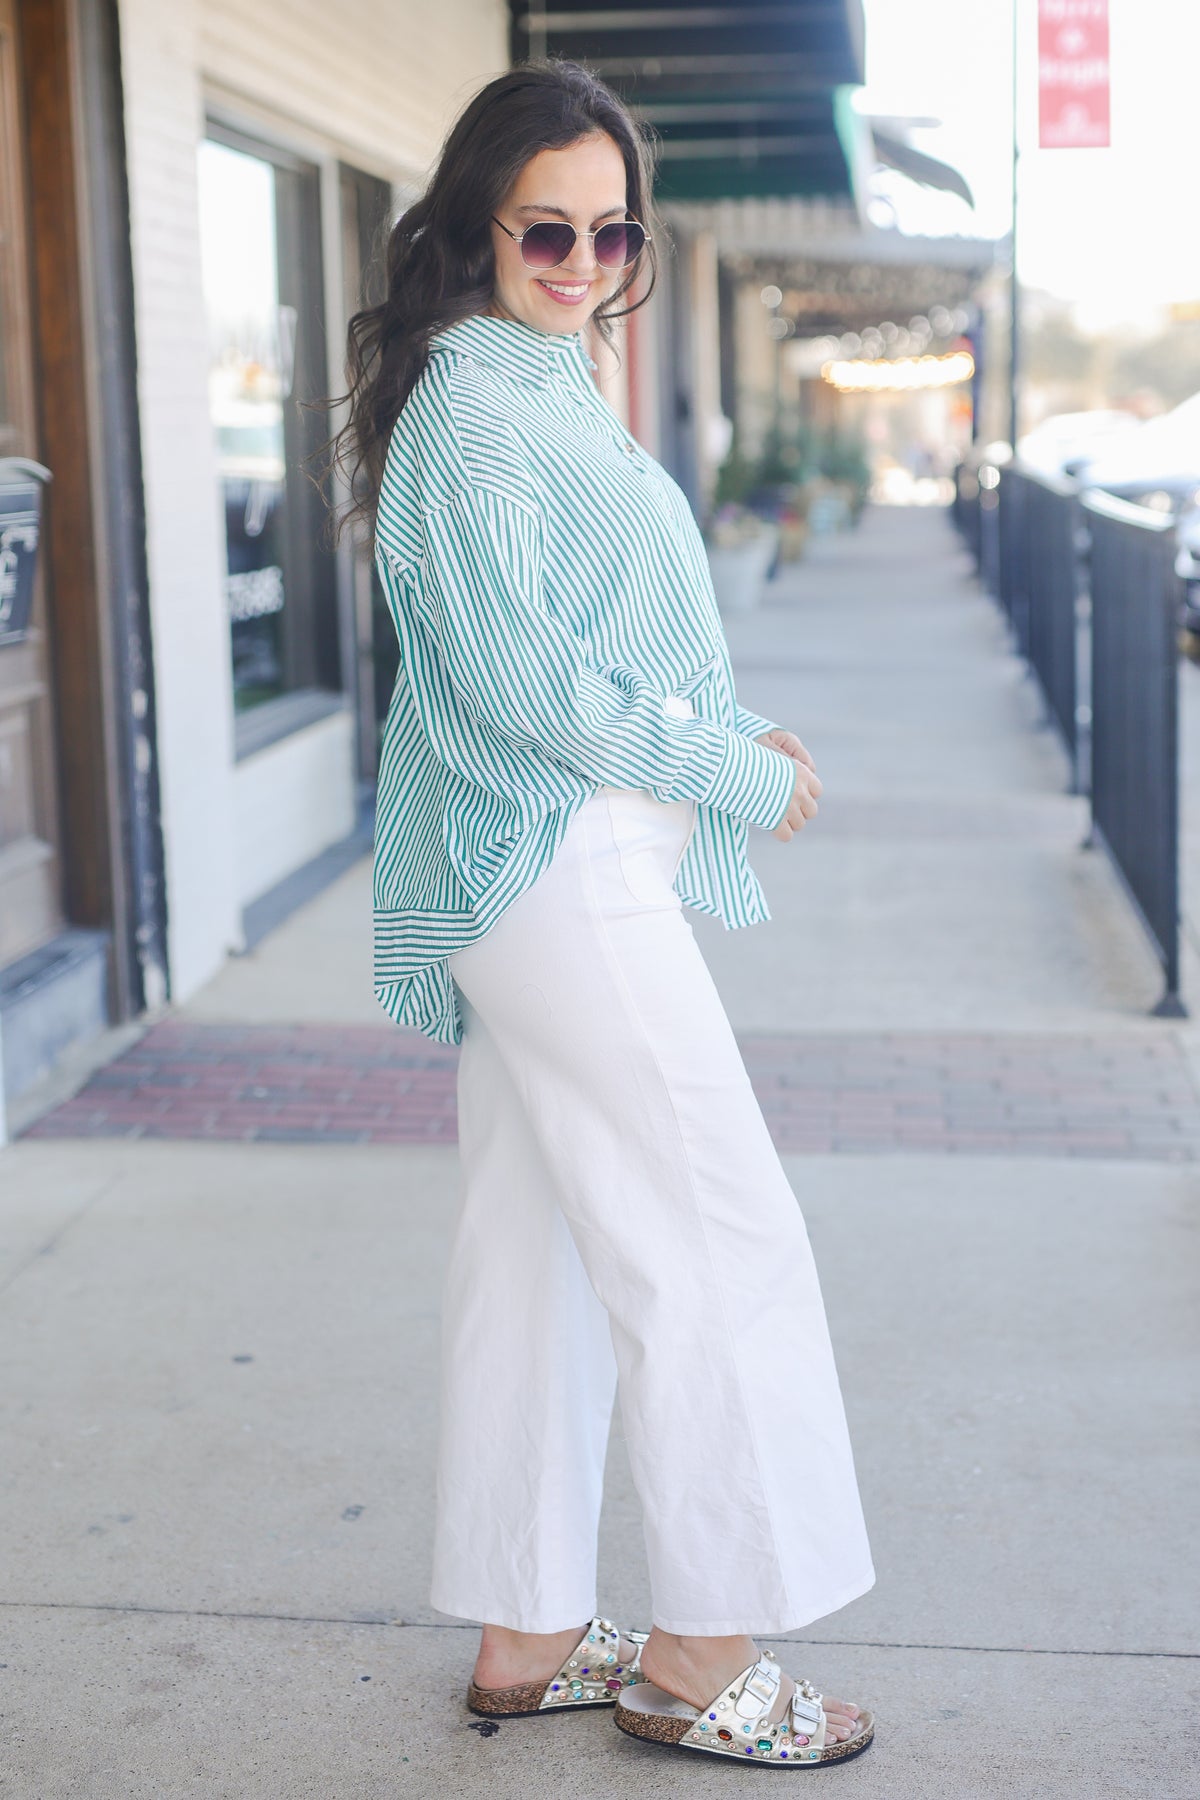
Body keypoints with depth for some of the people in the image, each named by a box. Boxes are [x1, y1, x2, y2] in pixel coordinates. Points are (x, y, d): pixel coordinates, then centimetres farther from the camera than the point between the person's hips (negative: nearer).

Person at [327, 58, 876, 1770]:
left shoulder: (547, 391, 18)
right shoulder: (472, 409, -13)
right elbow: (525, 679, -20)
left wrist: (739, 730, 8)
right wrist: (735, 775, -12)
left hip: (567, 869, 10)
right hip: (560, 866, -10)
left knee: (541, 1246, 13)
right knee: (721, 1238, -4)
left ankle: (527, 1632, 23)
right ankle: (704, 1650, 8)